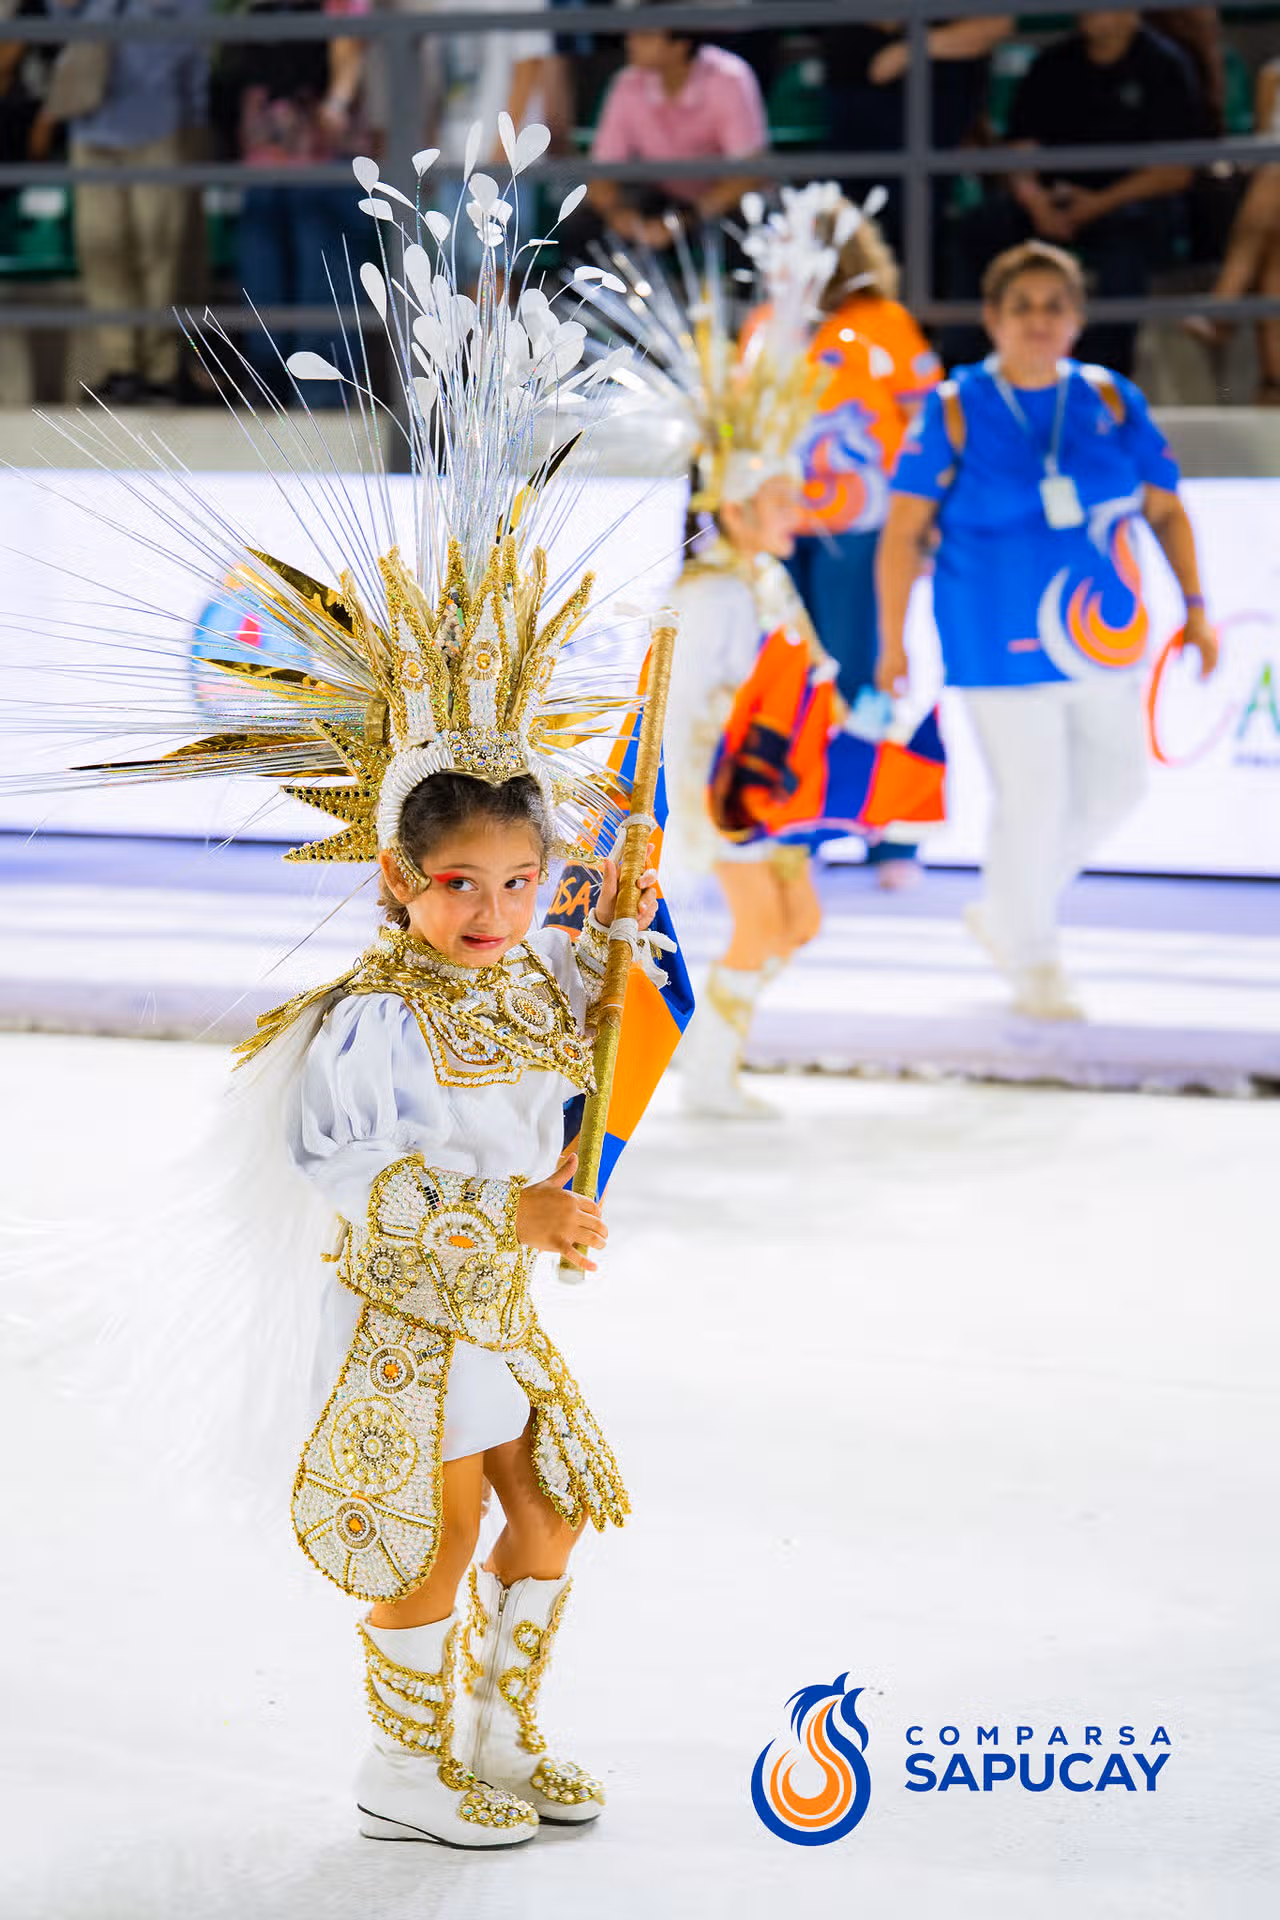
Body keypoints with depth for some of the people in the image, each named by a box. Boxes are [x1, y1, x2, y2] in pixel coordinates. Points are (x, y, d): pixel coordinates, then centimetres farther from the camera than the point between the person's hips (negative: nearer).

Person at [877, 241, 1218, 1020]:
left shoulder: (1112, 401, 3)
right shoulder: (955, 412, -6)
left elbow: (1166, 509, 10)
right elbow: (903, 531, -5)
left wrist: (1195, 607, 2)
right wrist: (893, 642, -6)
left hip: (1103, 637, 5)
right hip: (1002, 648, -5)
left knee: (1115, 787, 10)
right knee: (1030, 799, -2)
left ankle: (1003, 913, 33)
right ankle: (1035, 963, 20)